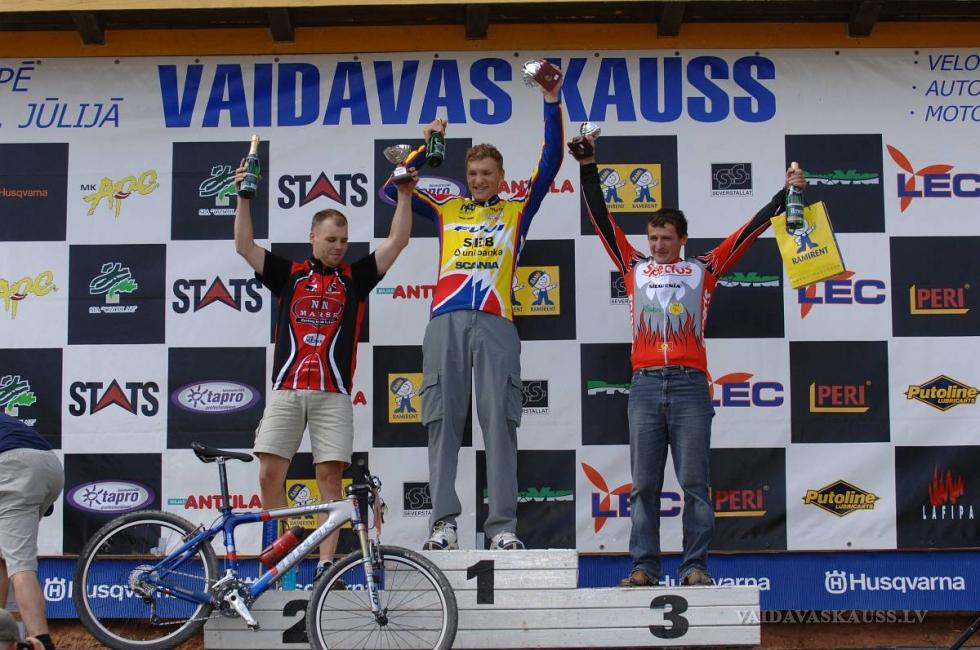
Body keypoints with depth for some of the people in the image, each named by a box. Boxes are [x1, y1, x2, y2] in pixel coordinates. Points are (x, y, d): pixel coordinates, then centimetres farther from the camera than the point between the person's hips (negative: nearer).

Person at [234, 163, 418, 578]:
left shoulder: (355, 277, 13)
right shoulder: (289, 275, 14)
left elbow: (397, 242, 8)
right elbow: (244, 245, 8)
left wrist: (404, 195, 1)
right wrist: (244, 195, 1)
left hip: (333, 394, -1)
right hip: (285, 391, 1)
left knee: (330, 476, -5)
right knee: (270, 473, -6)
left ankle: (326, 561, -4)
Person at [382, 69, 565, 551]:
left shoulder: (517, 211, 19)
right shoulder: (446, 209, 22)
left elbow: (550, 164, 13)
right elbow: (393, 190, 19)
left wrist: (552, 104, 6)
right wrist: (426, 147, 12)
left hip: (494, 322, -1)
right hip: (446, 320, 1)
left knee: (499, 421, -7)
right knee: (443, 421, -3)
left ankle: (503, 526, -7)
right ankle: (443, 522, -3)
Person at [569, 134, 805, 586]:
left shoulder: (703, 269, 13)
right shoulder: (634, 267, 16)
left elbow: (749, 231, 13)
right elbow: (603, 221, 15)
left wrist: (785, 195, 11)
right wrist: (588, 169, 11)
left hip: (689, 384, -1)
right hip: (645, 385, 2)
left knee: (694, 483, -1)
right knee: (644, 485, 2)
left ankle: (695, 567, 2)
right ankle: (643, 567, 5)